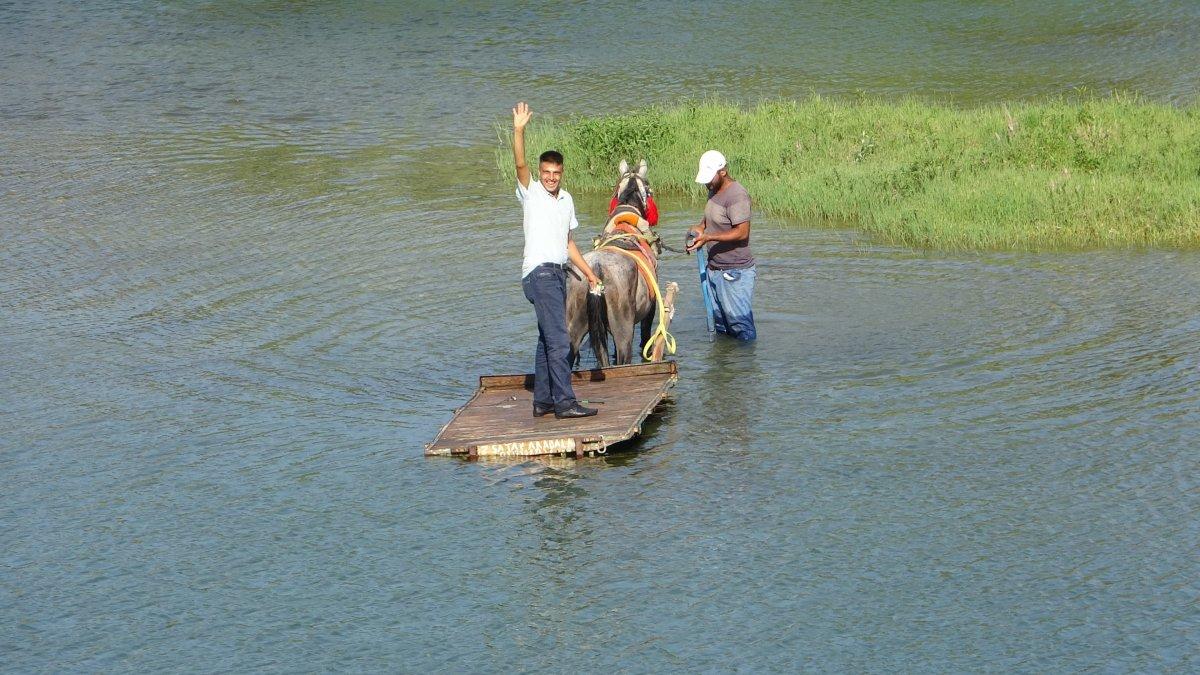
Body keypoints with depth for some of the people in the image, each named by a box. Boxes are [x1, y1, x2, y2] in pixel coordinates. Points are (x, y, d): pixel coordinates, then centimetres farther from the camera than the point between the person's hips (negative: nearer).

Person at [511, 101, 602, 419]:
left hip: (559, 273, 8)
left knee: (547, 339, 11)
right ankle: (565, 402, -17)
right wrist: (519, 130, -33)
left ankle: (543, 401, 16)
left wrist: (588, 272, 21)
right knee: (558, 340, -14)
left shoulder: (566, 199, 16)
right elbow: (520, 164, -21)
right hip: (539, 273, -8)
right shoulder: (531, 193, -3)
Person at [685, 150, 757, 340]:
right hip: (715, 267, 9)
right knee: (718, 322, 16)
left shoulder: (737, 195, -19)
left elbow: (742, 232, -26)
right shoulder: (714, 190, 10)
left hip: (735, 272, -9)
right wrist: (700, 228, 4)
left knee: (740, 324, -6)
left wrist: (709, 237, -32)